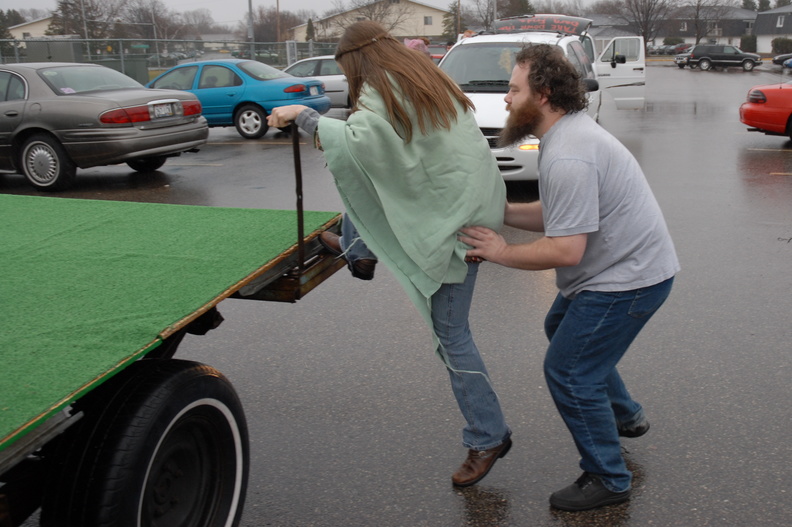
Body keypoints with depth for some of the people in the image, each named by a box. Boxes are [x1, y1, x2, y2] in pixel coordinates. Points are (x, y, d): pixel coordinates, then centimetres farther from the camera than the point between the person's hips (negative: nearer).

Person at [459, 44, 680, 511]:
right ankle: (626, 416, 44)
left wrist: (502, 253, -17)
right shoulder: (570, 131, 9)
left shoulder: (567, 158, -27)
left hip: (629, 278, -12)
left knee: (569, 371, -6)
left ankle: (608, 480, 11)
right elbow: (558, 215, 12)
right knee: (562, 328, 28)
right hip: (623, 264, 12)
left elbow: (565, 251, -29)